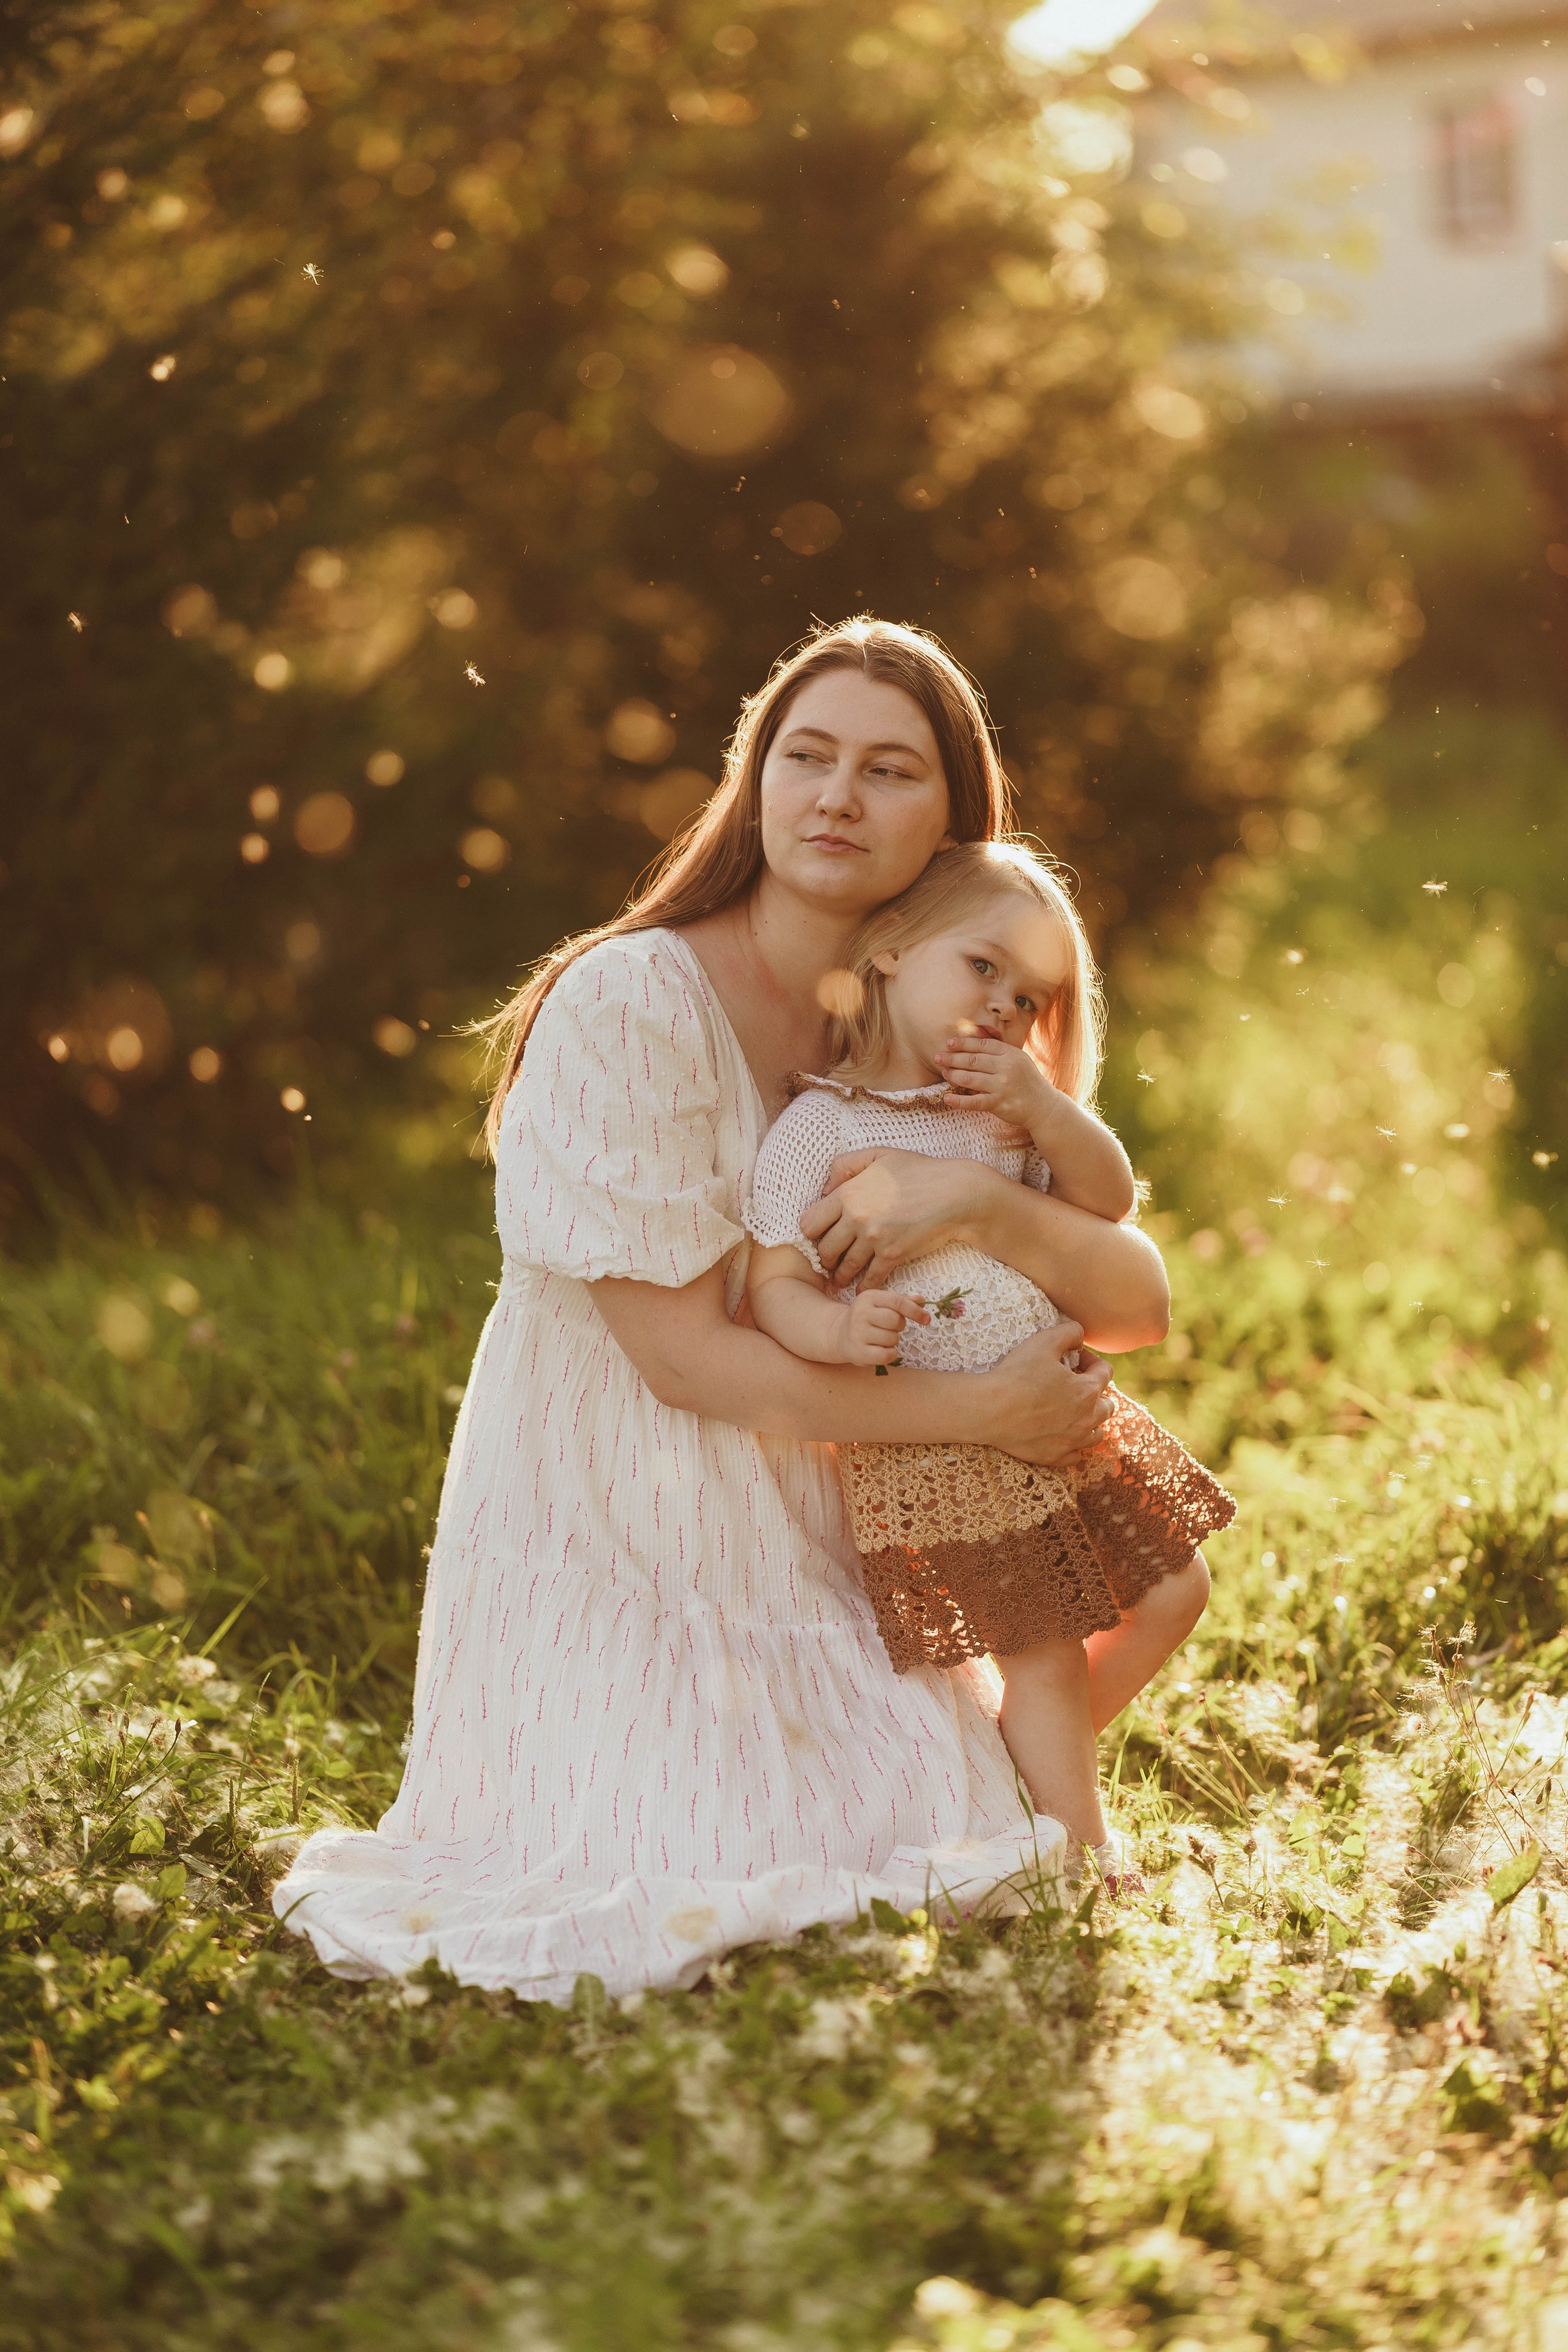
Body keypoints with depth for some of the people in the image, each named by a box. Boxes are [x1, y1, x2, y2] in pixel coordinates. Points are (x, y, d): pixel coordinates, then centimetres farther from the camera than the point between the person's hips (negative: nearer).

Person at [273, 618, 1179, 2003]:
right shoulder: (631, 1005, -18)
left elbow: (1139, 1306, -7)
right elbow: (686, 1356, -20)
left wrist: (980, 1203, -27)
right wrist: (979, 1412, -20)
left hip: (815, 1556, 5)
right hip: (624, 1549, -5)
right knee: (676, 1906, -18)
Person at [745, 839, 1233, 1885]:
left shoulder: (1009, 1109, 9)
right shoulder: (820, 1125, -11)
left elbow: (1112, 1201, 3)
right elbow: (774, 1282, -14)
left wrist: (1044, 1108, -14)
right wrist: (838, 1331, -36)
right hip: (938, 1451, -7)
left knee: (1175, 1590, 15)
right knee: (1043, 1659, -1)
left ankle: (1051, 1753, 34)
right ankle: (1086, 1851, 17)